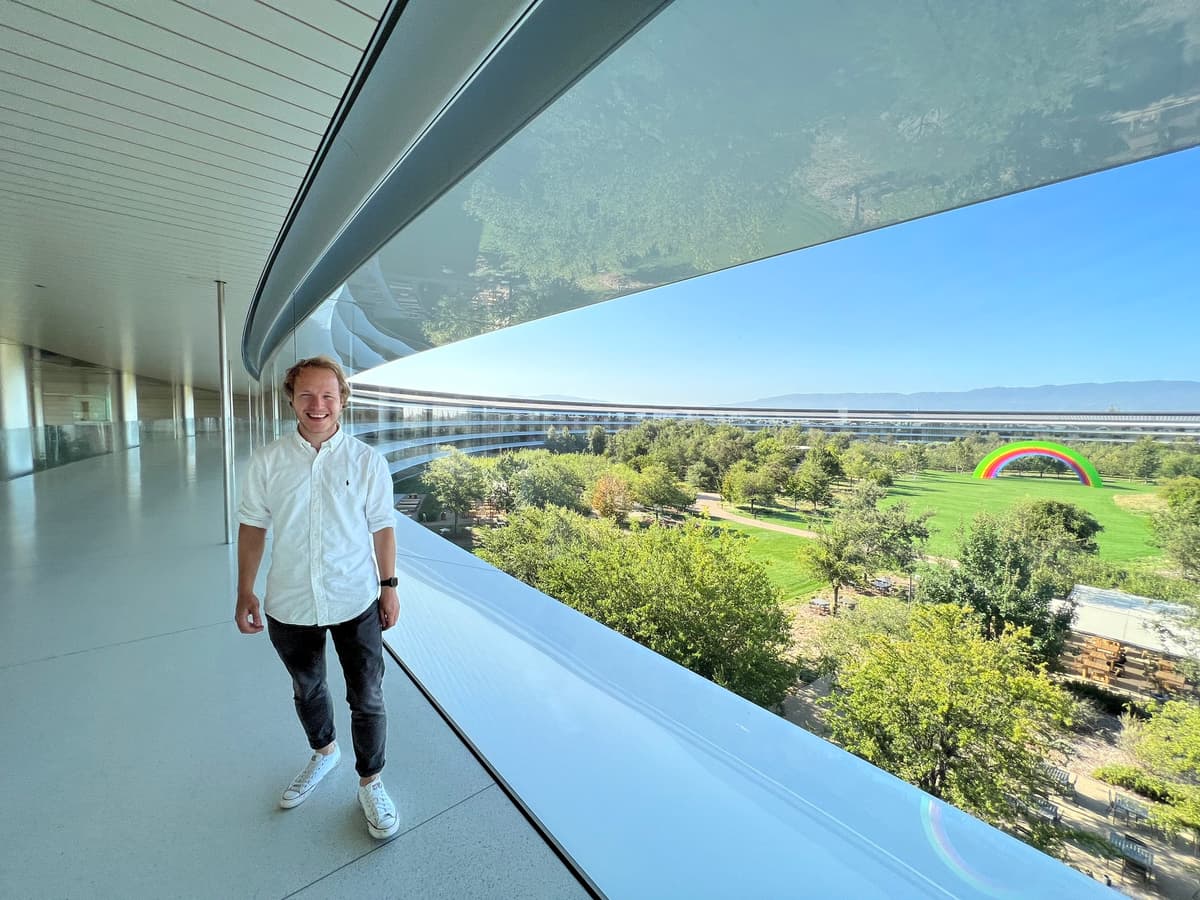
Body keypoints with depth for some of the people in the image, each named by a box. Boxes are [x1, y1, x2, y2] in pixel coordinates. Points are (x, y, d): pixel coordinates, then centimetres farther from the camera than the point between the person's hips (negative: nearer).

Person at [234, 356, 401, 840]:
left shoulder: (367, 461, -10)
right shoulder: (267, 461, -6)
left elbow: (382, 528, -4)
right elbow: (252, 527, 2)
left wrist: (389, 586, -2)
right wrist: (245, 592, 2)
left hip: (355, 602, -2)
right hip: (289, 605, 3)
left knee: (367, 699, 9)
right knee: (306, 689, 26)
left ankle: (370, 782, 34)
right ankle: (324, 752, 54)